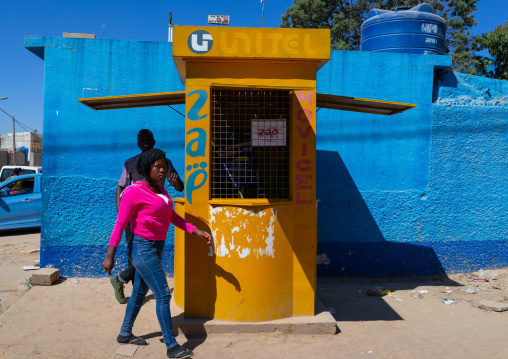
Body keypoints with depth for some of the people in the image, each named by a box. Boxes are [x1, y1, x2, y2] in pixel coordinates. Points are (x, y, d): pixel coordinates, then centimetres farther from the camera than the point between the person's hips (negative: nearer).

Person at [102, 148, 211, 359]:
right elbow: (120, 224, -15)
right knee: (163, 295, -7)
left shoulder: (159, 189, 8)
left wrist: (197, 231, 4)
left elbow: (172, 217, 11)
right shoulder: (134, 191, -16)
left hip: (156, 248, 9)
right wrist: (110, 256, -15)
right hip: (143, 248, -8)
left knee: (140, 292, 19)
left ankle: (125, 334, 36)